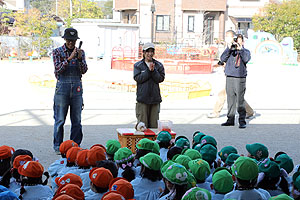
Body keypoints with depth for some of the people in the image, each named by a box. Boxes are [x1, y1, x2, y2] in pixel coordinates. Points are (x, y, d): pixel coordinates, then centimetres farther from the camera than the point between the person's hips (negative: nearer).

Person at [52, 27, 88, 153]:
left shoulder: (80, 52, 9)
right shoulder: (57, 52, 1)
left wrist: (80, 58, -16)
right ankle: (58, 146, 9)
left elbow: (84, 71, 1)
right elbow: (58, 69, -11)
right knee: (60, 119, -1)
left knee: (77, 119, 5)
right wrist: (70, 58, -21)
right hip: (62, 86, -3)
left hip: (77, 87, 3)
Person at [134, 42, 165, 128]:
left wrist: (153, 70, -14)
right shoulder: (138, 65, 6)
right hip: (142, 98, -2)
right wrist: (148, 70, -13)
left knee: (154, 124, 3)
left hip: (155, 98, 2)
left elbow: (160, 78, 0)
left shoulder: (159, 65, 11)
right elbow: (137, 78, -8)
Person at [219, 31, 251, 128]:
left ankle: (242, 121, -4)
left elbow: (246, 59, -12)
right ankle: (230, 120, 16)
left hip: (240, 78, -3)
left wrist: (240, 49, -17)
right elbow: (222, 59, 0)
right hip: (229, 77, 3)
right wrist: (229, 48, -8)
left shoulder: (245, 51, 8)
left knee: (240, 100, -7)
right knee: (230, 100, 7)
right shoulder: (230, 50, 15)